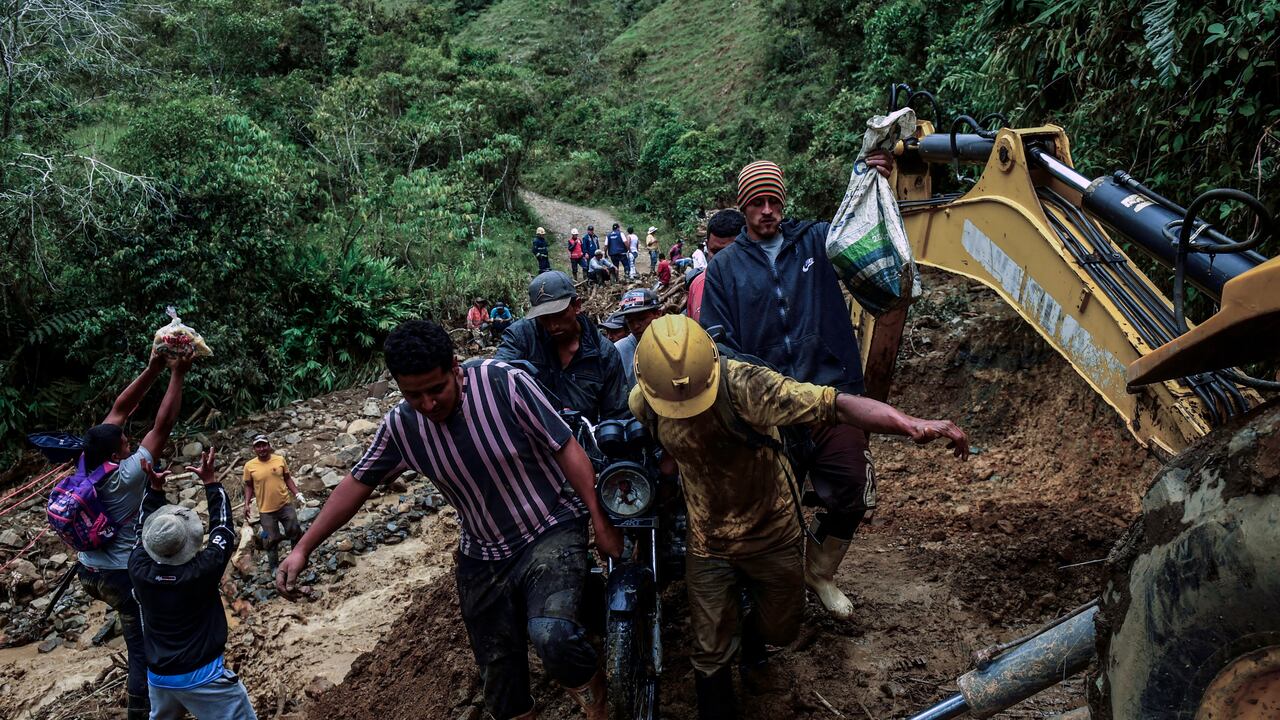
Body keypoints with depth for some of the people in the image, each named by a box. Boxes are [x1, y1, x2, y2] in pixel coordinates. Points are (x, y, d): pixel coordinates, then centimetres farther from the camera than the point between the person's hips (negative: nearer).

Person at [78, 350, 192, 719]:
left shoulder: (87, 464, -8)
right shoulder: (127, 476, -25)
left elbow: (120, 409, -3)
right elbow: (163, 425, -26)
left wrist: (153, 369, -6)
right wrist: (177, 375, -24)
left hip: (89, 573, 8)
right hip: (122, 576, -8)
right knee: (142, 647, 7)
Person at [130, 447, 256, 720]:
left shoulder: (139, 568, -12)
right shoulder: (202, 571, -23)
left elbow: (144, 528, 8)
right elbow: (223, 528, -9)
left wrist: (154, 488, 8)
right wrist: (210, 481, -5)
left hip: (158, 676, 6)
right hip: (203, 676, -6)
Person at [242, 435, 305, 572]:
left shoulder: (280, 460, -4)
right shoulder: (249, 466, -7)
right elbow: (249, 486, 4)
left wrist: (297, 494, 1)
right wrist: (247, 504, -5)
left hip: (285, 505, 1)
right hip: (266, 510, -1)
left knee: (295, 532, 8)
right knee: (271, 539, 6)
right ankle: (274, 566, 23)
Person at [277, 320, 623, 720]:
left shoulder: (505, 383, -21)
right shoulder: (401, 425, -9)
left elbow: (567, 449, -15)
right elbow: (357, 483, 5)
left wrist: (600, 522, -14)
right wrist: (303, 548, 4)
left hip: (552, 530, -4)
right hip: (483, 557, 5)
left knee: (551, 635, -31)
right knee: (500, 676, 12)